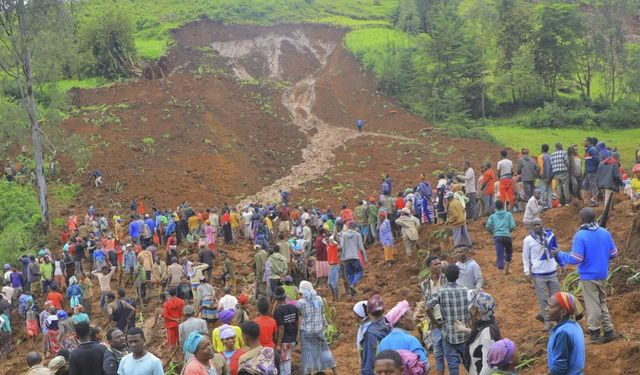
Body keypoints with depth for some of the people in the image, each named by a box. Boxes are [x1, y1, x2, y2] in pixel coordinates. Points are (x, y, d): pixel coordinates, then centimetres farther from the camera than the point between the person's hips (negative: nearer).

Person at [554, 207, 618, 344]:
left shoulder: (580, 235, -20)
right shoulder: (605, 232, -2)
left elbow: (575, 259, -23)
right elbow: (614, 253, 6)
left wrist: (560, 254, -8)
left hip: (588, 276, -5)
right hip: (603, 275, 5)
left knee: (592, 305, 6)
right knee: (602, 303, 20)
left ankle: (595, 333, 16)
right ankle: (609, 330, 20)